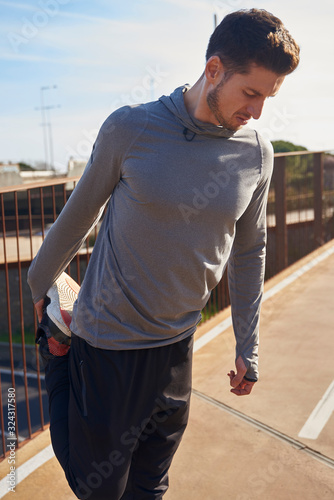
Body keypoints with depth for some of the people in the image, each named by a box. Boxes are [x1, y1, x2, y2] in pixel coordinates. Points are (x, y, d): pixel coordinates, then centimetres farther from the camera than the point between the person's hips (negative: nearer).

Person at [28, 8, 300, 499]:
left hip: (175, 346, 3)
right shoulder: (129, 128, -13)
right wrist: (41, 283, 13)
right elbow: (80, 211, 1)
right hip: (107, 339, -3)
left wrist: (248, 349, 11)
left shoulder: (256, 154, -3)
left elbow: (249, 252, 8)